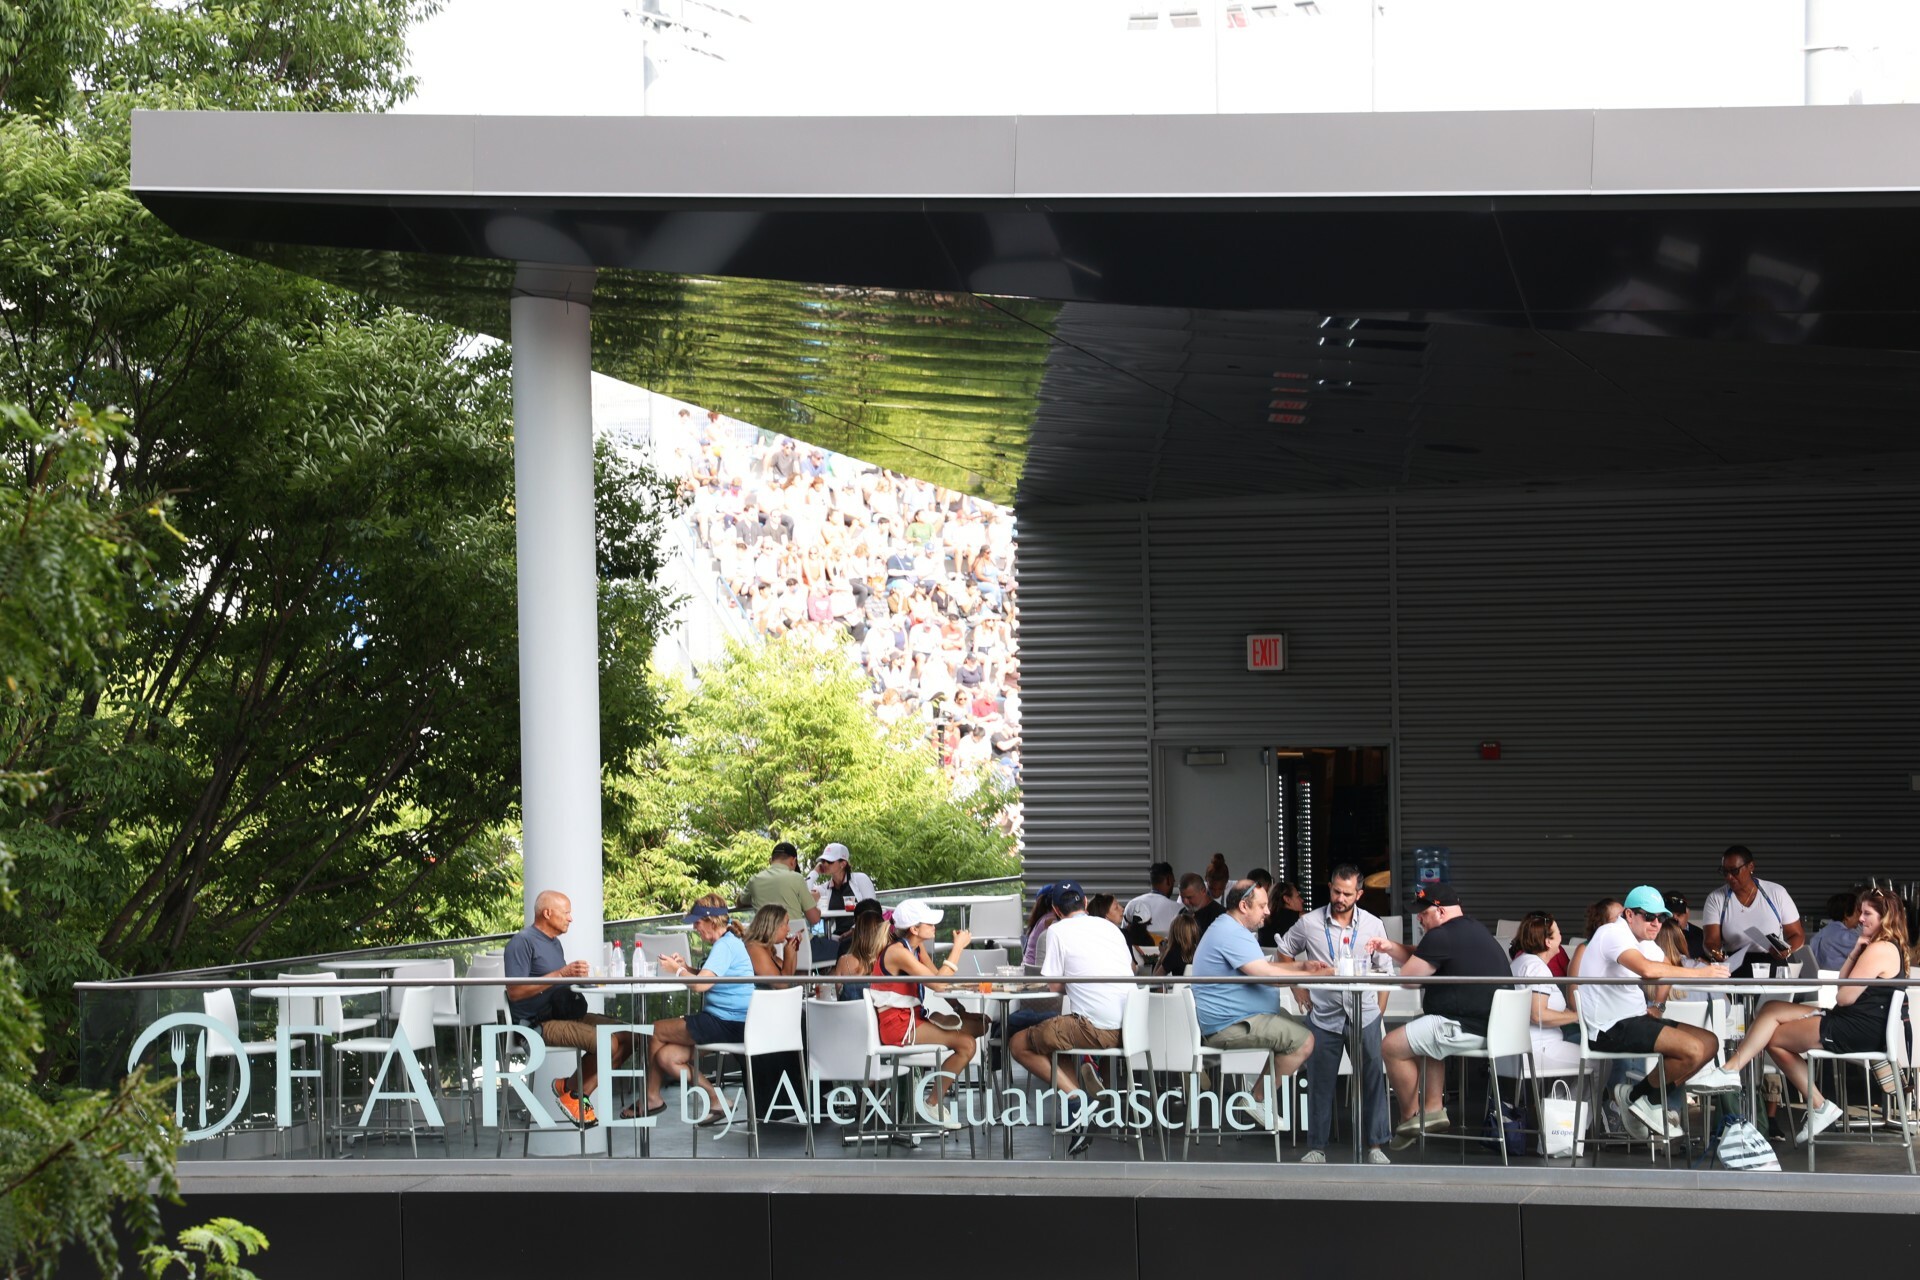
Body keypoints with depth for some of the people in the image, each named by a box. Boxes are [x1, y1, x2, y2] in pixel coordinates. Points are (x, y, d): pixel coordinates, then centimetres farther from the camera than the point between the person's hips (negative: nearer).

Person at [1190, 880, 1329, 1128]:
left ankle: (1263, 1096, 14)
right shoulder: (1232, 934, -20)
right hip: (1230, 1025, -12)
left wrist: (1302, 966, 10)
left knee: (1300, 1029, 21)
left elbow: (1262, 966, 24)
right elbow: (1263, 973, -27)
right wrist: (1313, 977, -20)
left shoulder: (1228, 929, 18)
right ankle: (1260, 1099, -8)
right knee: (1303, 1040, -19)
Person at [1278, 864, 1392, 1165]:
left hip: (1364, 1015, 0)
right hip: (1324, 1016, 0)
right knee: (1320, 1083, 4)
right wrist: (1298, 987, 7)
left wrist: (1379, 1013, 1)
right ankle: (1317, 1148, 13)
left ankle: (1375, 1146, 6)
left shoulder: (1373, 925, 1)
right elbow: (1285, 952, 16)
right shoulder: (1309, 923, -1)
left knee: (1374, 1080, -2)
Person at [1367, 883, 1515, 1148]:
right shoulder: (1472, 928, 17)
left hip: (1470, 1029, -11)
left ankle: (1409, 1118, 10)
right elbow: (1417, 958, 25)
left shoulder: (1441, 937, -17)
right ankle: (1434, 1108, 25)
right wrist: (1390, 947, 13)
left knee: (1391, 1047, -3)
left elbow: (1408, 976, -10)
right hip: (1491, 1022, 11)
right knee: (1423, 1036, 33)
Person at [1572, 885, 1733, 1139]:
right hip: (1611, 1028, -10)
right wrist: (1700, 973, -26)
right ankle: (1637, 1097, -2)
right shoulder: (1613, 934, -12)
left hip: (1633, 1019, 10)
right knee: (1693, 1049, -23)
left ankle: (1646, 1101, 7)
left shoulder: (1636, 943, 21)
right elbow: (1647, 969, -29)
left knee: (1709, 1042, 5)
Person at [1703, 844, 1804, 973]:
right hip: (1733, 969, 1)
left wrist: (1787, 951, -15)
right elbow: (1712, 941, -6)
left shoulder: (1777, 893, 4)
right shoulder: (1715, 899, 4)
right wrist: (1715, 953, -30)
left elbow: (1797, 935, 8)